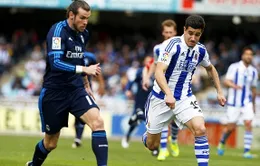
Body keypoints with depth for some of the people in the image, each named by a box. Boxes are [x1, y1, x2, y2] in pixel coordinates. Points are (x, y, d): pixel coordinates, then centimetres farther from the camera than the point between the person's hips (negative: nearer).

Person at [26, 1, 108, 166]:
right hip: (54, 92, -5)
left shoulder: (83, 33, 5)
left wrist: (86, 84, 26)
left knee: (98, 121, -22)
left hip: (76, 89, 5)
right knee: (50, 143, 8)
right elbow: (55, 63, -30)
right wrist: (84, 69, -36)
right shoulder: (58, 30, -18)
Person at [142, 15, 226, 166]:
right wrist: (168, 94, -47)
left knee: (200, 129, -25)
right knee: (152, 145, 8)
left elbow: (210, 68, 22)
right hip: (161, 97, -3)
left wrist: (219, 91, 16)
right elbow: (159, 72, -32)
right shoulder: (173, 45, -20)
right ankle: (146, 136, 46)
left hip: (185, 98, 3)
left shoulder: (201, 50, -2)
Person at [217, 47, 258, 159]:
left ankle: (246, 151, -13)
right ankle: (222, 143, 34)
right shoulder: (234, 67, -6)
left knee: (248, 124, -15)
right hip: (234, 102, -3)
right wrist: (234, 85, -35)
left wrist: (254, 104, 21)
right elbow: (226, 82, -13)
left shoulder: (253, 71, 7)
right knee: (231, 127, 4)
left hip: (247, 102, 3)